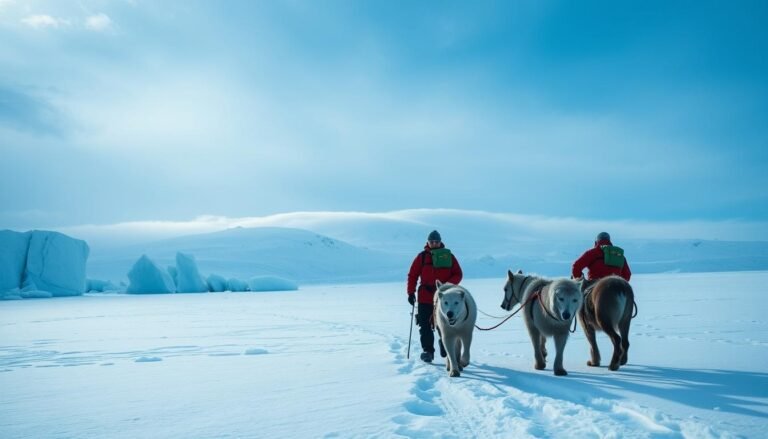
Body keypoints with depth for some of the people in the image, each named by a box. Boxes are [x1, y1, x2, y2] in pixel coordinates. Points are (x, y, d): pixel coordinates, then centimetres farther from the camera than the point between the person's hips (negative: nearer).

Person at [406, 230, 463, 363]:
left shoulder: (448, 256, 4)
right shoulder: (422, 257, 3)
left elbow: (458, 274, 3)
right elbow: (412, 275, 4)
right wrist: (411, 292, -4)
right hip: (425, 298, 0)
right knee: (425, 326, -2)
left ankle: (446, 350, 25)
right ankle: (427, 351, 7)